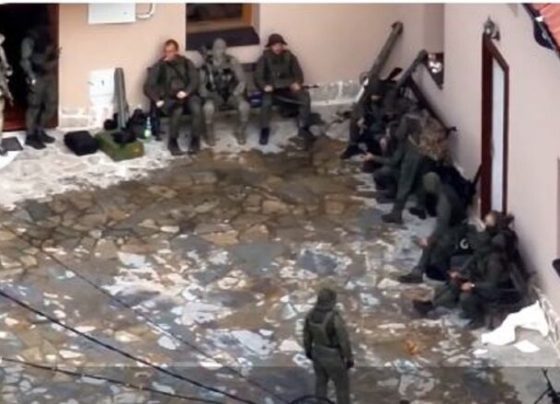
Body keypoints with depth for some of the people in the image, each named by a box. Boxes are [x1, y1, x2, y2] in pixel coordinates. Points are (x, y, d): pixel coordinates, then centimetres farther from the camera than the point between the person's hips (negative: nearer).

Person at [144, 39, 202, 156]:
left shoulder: (186, 63, 12)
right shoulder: (159, 66, 6)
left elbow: (195, 80, 3)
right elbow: (148, 86, 0)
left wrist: (186, 92, -16)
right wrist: (157, 100, -16)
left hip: (186, 95, 2)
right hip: (169, 98, -2)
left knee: (196, 108, -32)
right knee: (177, 110, -36)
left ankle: (195, 140, -19)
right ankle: (172, 142, -19)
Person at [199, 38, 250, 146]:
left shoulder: (232, 62, -3)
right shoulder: (207, 64, -3)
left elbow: (242, 80, -3)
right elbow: (201, 83, -2)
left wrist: (236, 94, -18)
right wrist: (205, 94, -21)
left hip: (231, 93, 1)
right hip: (215, 94, -1)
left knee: (245, 106, -31)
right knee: (208, 107, -37)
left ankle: (240, 132, -2)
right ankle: (210, 134, -10)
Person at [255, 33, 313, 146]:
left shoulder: (289, 57, 7)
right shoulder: (264, 58, 0)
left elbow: (298, 73, 6)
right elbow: (258, 77, -6)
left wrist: (297, 83, -18)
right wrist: (265, 86, -28)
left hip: (288, 88, 2)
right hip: (272, 89, -2)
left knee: (305, 98, -25)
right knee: (266, 102, -37)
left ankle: (303, 128, -12)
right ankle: (265, 131, -24)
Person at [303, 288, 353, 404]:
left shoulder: (312, 313, -17)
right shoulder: (336, 319, -37)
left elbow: (307, 334, -1)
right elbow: (344, 341, -26)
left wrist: (308, 350, 18)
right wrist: (350, 359, -10)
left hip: (318, 353, 6)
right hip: (333, 358, -6)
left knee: (321, 381, 28)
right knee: (342, 385, 18)